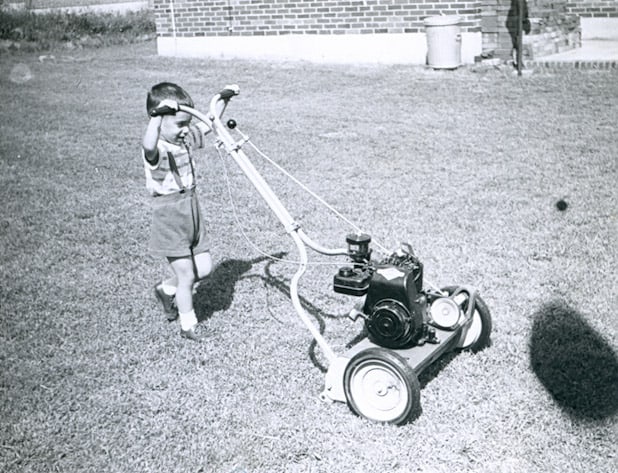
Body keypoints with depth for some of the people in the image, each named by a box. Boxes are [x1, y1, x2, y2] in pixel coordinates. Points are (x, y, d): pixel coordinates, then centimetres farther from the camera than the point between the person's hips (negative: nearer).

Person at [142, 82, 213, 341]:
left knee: (204, 267, 13)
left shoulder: (186, 139, 3)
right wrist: (157, 116, -57)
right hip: (169, 220, -8)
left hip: (192, 214, 8)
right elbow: (149, 147, -47)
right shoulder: (157, 151, -21)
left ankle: (166, 289, 38)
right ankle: (188, 326, 20)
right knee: (187, 276, 1)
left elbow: (208, 123, 19)